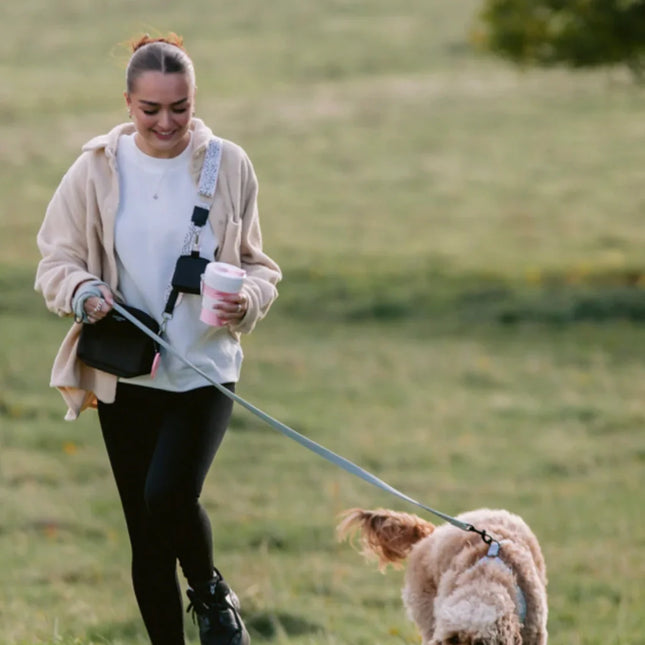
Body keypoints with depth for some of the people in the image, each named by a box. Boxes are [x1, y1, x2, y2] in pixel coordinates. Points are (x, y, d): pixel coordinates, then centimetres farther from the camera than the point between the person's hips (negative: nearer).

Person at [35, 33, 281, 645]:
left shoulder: (228, 166, -1)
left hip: (204, 367, -2)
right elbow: (56, 260, 6)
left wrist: (247, 301, -15)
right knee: (145, 536, 6)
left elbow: (257, 264, 7)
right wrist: (82, 292, -17)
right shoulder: (97, 170, -2)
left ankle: (211, 594, 5)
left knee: (169, 495, -24)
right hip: (124, 374, 2)